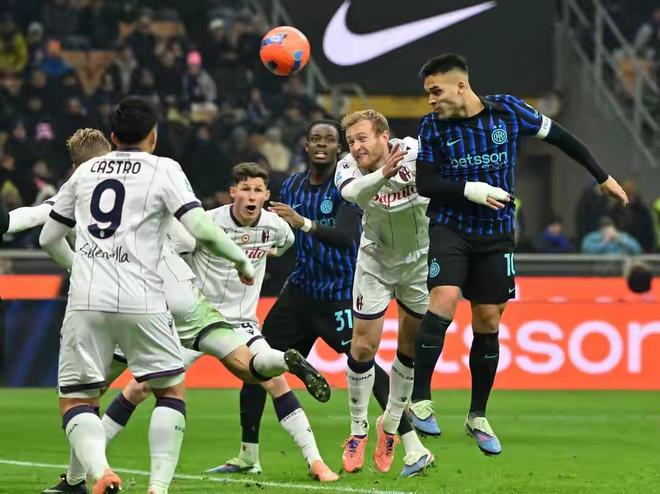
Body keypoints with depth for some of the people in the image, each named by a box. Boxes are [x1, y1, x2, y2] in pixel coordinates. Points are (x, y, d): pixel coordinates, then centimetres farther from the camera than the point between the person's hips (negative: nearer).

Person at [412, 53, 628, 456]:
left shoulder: (508, 111, -5)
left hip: (495, 235, 1)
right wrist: (470, 189, -19)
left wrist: (602, 177, 12)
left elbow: (557, 135, 7)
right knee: (443, 299, -23)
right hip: (450, 228, -1)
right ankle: (419, 399, -18)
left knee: (488, 323, 4)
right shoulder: (433, 126, -5)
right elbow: (424, 183, -4)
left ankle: (478, 416, 19)